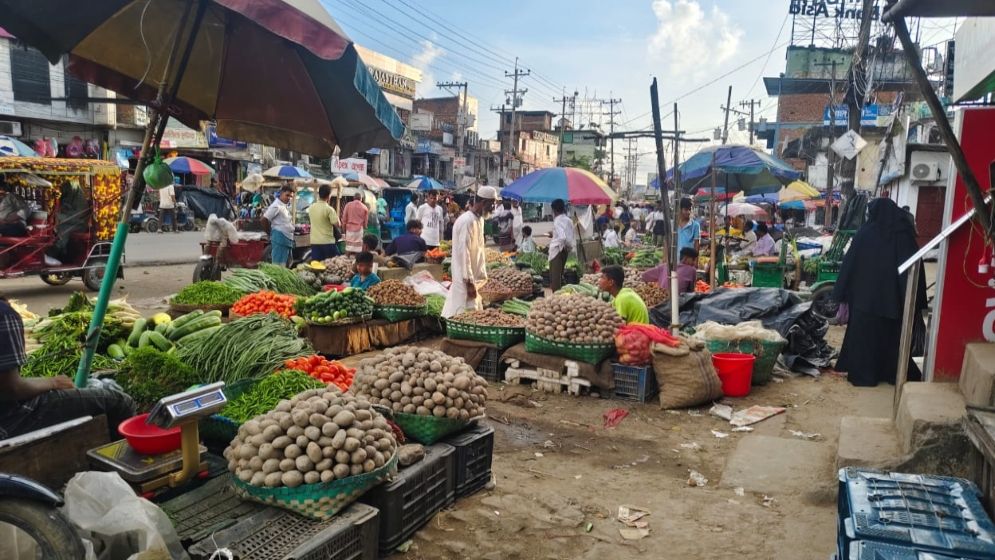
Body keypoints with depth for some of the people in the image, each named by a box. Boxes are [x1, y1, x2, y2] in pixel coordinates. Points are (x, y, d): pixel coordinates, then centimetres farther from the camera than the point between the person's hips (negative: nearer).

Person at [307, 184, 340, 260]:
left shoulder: (311, 207, 5)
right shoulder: (329, 209, -14)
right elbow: (337, 224, -14)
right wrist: (336, 216, 4)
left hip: (314, 241, 5)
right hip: (327, 242, -5)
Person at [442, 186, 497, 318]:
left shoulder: (479, 219, 11)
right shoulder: (467, 221, -19)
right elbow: (463, 253, -22)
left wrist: (481, 275, 16)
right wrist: (469, 282, -21)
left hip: (473, 277, 10)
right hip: (465, 279, -10)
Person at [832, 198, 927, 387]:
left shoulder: (865, 233, -8)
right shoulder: (905, 234, -1)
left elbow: (849, 265, -7)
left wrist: (842, 296, -1)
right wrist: (915, 303, 5)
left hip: (866, 297, -2)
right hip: (894, 298, 3)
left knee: (864, 336, 8)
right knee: (893, 336, 15)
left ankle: (863, 375, 12)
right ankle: (896, 374, 23)